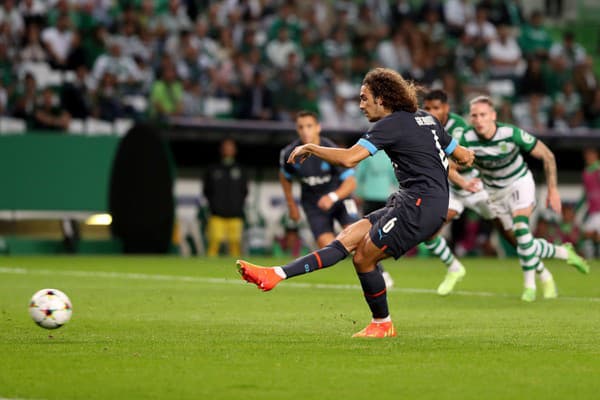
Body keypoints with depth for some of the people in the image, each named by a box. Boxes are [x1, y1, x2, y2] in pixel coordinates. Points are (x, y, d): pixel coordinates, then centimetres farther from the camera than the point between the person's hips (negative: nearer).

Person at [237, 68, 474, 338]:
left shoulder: (391, 124, -9)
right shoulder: (425, 118, 17)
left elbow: (349, 158, -19)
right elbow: (462, 155, 23)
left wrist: (310, 148, -5)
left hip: (420, 204, -10)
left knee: (363, 258, -4)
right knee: (349, 237, 1)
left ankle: (382, 325, 13)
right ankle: (277, 275, -6)